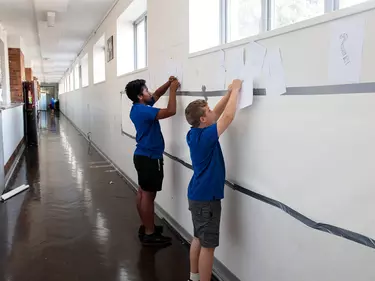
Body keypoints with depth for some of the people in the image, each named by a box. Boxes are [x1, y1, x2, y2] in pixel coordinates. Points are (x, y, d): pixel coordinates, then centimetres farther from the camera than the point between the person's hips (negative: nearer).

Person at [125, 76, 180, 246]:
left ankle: (146, 226, 26)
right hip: (149, 158, -10)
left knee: (142, 192, 15)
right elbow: (171, 111, -27)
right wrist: (173, 89, -15)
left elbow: (157, 95, 22)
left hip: (143, 155, 10)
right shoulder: (143, 110, -22)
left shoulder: (139, 107, 8)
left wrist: (168, 83, 7)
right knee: (148, 195, -4)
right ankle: (149, 234, 4)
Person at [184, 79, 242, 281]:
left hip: (197, 195, 10)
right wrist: (235, 90, -11)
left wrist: (229, 93, 8)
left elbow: (217, 114, 12)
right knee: (208, 245, 1)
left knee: (198, 238, 20)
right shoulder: (205, 136, -23)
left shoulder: (194, 133, 3)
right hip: (206, 198, -10)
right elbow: (228, 116, -24)